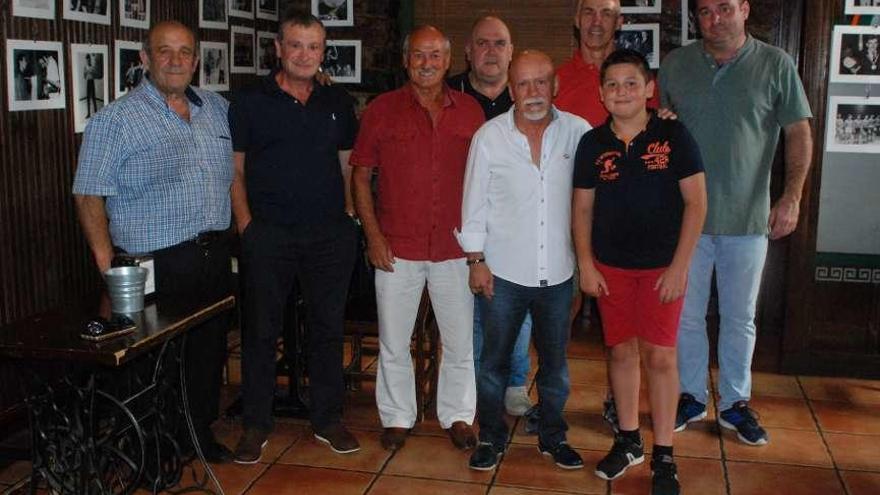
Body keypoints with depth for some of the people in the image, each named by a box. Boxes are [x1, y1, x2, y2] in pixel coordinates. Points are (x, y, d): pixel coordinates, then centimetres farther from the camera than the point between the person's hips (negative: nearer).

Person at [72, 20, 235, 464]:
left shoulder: (217, 108, 10)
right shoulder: (115, 120, -7)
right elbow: (89, 196, -10)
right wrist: (108, 268, -16)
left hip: (215, 254, 6)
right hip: (157, 264, -5)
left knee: (211, 347, 15)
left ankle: (201, 431, 32)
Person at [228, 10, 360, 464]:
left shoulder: (338, 103, 10)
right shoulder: (249, 102, 1)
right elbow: (235, 170, 2)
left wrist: (348, 214, 5)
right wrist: (245, 223, -7)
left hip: (330, 234, 3)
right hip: (268, 235, -2)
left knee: (328, 326, 9)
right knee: (261, 329, 5)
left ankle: (327, 418, 23)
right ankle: (256, 424, 18)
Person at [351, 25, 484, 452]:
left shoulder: (469, 111, 4)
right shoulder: (382, 109, 0)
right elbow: (360, 175, 1)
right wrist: (373, 235, -6)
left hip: (455, 247, 1)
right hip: (396, 248, -1)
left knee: (461, 340, 10)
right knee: (393, 341, 9)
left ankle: (457, 415, 28)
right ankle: (397, 417, 27)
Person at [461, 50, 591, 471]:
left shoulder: (577, 132, -3)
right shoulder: (489, 136, -5)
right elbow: (475, 202, -2)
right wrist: (476, 260, -4)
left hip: (557, 273, 2)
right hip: (503, 271, -1)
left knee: (555, 362, 15)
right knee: (494, 360, 10)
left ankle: (553, 436, 33)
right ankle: (491, 437, 27)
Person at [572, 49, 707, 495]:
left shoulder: (673, 136, -8)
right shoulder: (592, 144, 0)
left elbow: (696, 202, -7)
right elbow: (582, 208, 6)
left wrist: (679, 266, -11)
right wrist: (586, 265, -1)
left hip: (662, 266, -2)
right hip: (610, 266, 3)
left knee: (659, 356, 0)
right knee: (621, 351, 12)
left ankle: (663, 456, 13)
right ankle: (628, 440, 28)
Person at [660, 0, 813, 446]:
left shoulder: (776, 65, -3)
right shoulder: (675, 65, 2)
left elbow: (799, 134, -2)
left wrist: (792, 197, -12)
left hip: (747, 219, -1)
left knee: (740, 317, 11)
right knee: (687, 315, 10)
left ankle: (735, 403, 27)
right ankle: (692, 397, 27)